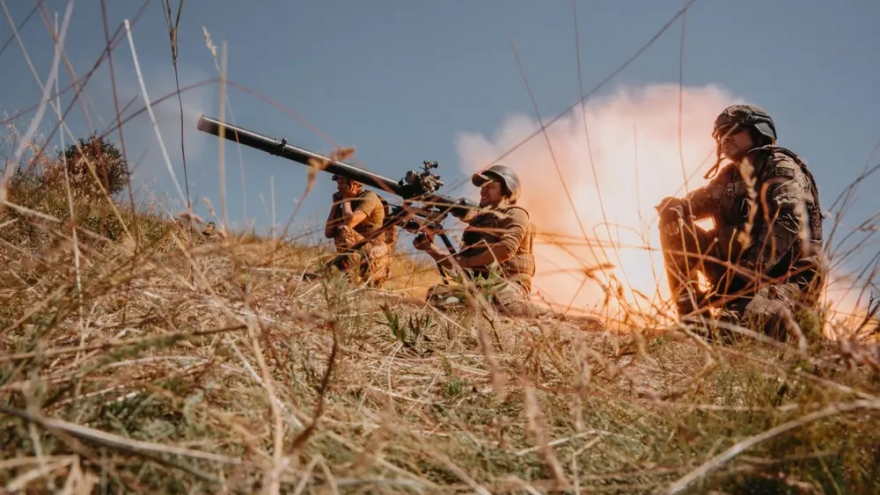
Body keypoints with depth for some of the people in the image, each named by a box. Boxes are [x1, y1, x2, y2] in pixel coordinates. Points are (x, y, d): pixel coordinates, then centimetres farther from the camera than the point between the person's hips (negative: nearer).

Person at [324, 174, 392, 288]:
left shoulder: (369, 197, -9)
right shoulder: (348, 203, 16)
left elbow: (349, 223, -26)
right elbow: (328, 233, 7)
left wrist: (346, 199, -9)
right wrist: (336, 204, 7)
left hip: (375, 257, -9)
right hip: (359, 258, 9)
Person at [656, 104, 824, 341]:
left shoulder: (780, 166, -4)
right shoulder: (730, 175, 16)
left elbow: (787, 222, -20)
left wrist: (747, 271, -29)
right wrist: (673, 206, -11)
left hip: (788, 275, -6)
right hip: (738, 271, 6)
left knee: (747, 323, -39)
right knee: (672, 217, -5)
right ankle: (692, 318, -9)